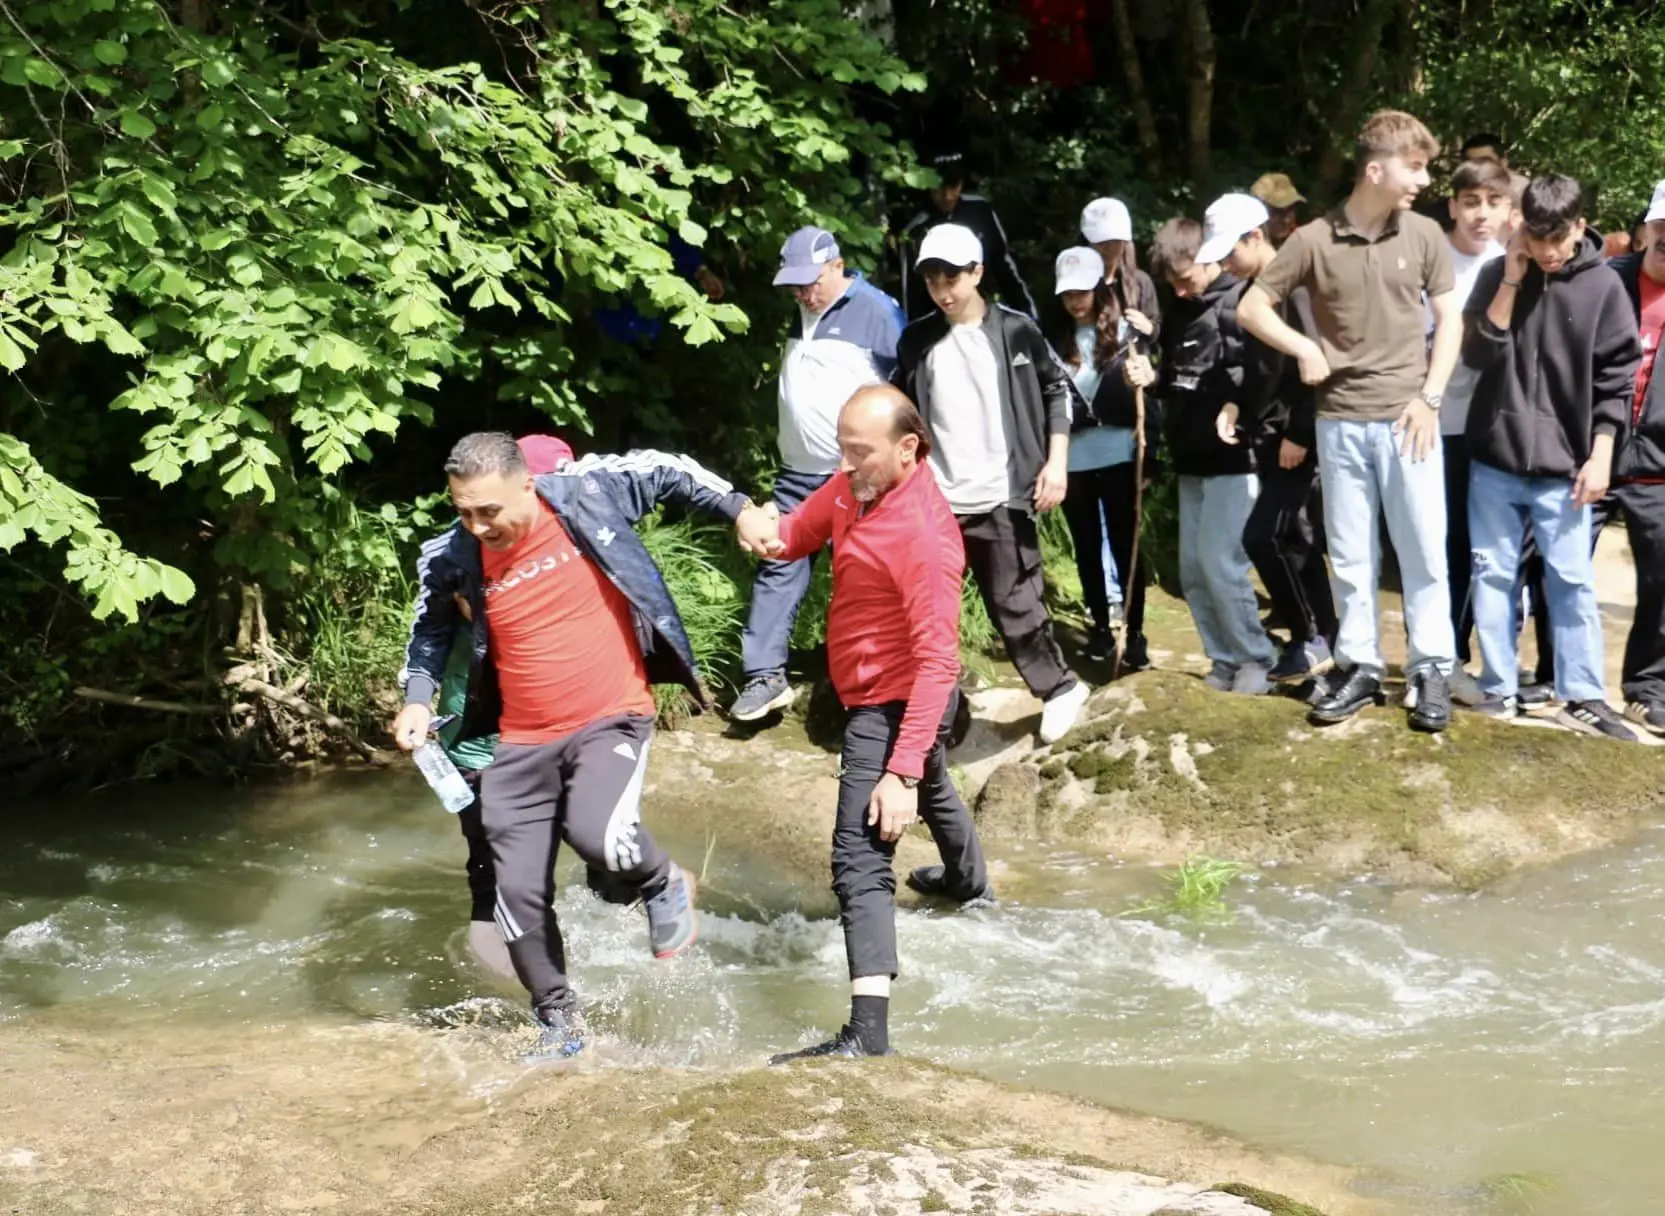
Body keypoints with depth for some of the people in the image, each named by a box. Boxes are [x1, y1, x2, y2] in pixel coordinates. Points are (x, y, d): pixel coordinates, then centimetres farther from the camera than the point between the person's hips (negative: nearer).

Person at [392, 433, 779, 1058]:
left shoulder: (588, 493, -12)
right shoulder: (450, 558, -5)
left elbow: (669, 472, 5)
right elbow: (432, 626, 16)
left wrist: (739, 509, 3)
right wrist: (418, 697, 4)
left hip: (610, 720, -3)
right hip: (522, 744, 3)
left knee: (599, 838, -29)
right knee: (519, 894, 0)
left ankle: (663, 885, 6)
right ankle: (558, 1020, 22)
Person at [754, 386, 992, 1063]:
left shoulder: (924, 534, -30)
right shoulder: (855, 485, -5)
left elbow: (937, 661, -32)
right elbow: (802, 532, 9)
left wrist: (900, 772, -36)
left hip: (893, 705, -10)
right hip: (877, 694, 10)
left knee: (860, 860, -17)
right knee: (933, 790, 36)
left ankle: (868, 1035, -25)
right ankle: (971, 885, 66)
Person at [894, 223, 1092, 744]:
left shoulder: (1014, 330, -2)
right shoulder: (916, 340, 6)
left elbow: (1059, 391, 3)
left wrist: (1056, 461, -6)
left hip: (1000, 498, -3)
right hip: (933, 501, 3)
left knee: (1014, 605, 2)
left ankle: (1059, 687, 22)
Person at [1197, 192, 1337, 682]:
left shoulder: (1292, 288, -15)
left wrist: (1299, 434, -20)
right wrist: (1241, 410, 10)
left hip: (1298, 439, -9)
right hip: (1273, 437, 9)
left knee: (1263, 536, -12)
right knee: (1296, 539, 10)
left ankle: (1309, 639, -2)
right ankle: (1324, 639, 16)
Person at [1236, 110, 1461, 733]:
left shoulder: (1424, 235, 0)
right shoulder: (1315, 239, -3)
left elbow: (1449, 319, 4)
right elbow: (1251, 307, 4)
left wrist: (1430, 396, -5)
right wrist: (1304, 348, -9)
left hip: (1408, 418, 0)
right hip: (1341, 422, 0)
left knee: (1424, 550, 1)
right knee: (1350, 555, 9)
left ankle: (1429, 671, 10)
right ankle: (1359, 666, 19)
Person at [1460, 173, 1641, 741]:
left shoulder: (1603, 286, -2)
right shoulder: (1497, 275, 1)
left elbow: (1616, 378, 0)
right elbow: (1478, 354, -7)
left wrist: (1600, 455, -6)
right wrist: (1511, 281, -12)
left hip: (1563, 465, -2)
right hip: (1494, 458, 2)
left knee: (1572, 581, -1)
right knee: (1493, 575, 5)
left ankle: (1583, 697, 7)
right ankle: (1499, 691, 13)